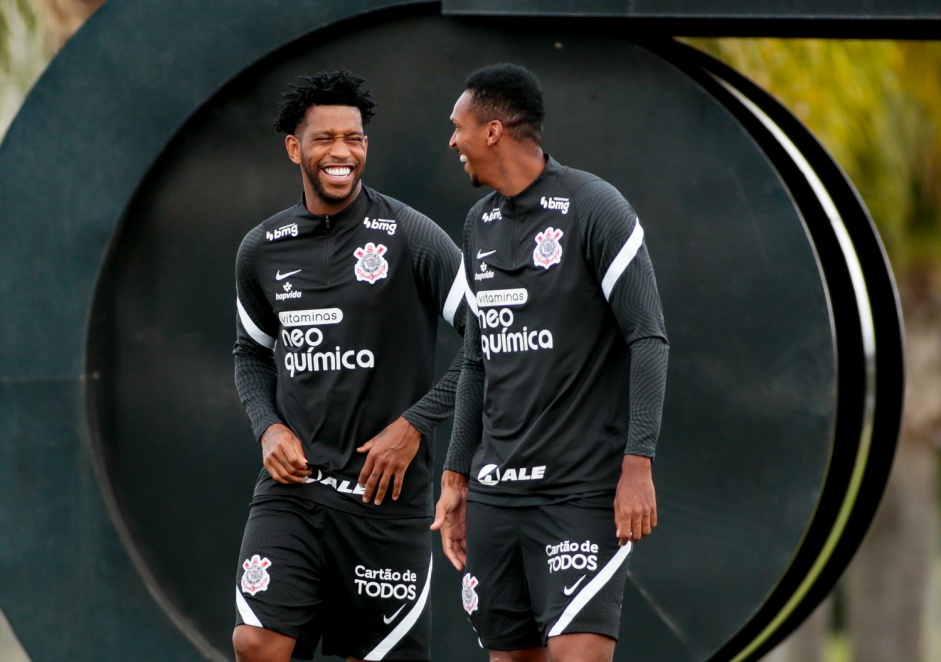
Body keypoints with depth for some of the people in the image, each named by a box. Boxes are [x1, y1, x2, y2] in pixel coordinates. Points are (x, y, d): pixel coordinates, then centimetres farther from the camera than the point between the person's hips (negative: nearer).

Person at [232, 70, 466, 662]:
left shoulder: (410, 237, -6)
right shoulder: (262, 251, 7)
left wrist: (414, 425, -11)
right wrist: (269, 427, 4)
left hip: (387, 496, -3)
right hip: (291, 487, 3)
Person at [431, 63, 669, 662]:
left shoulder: (593, 208, -8)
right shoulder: (480, 224, 15)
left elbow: (648, 339, -11)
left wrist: (638, 464, -18)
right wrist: (456, 477, 18)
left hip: (584, 489, -7)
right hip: (495, 491, 7)